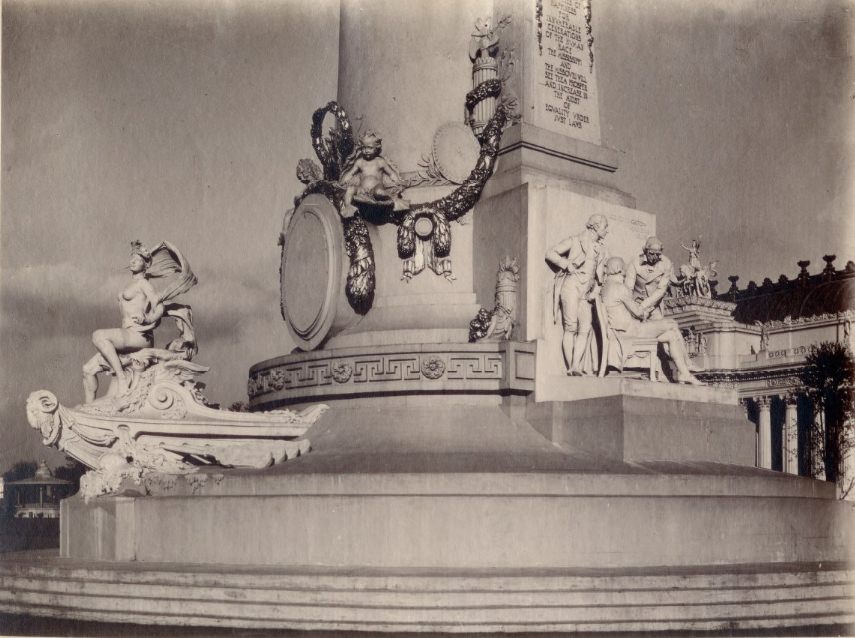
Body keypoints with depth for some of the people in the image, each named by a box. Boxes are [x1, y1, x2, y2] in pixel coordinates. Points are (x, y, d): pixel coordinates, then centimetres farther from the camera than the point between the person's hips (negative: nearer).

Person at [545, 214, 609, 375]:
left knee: (585, 329, -12)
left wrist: (596, 289, 9)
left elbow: (599, 274, 25)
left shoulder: (601, 250, 20)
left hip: (585, 294, 6)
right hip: (571, 285, -6)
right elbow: (550, 253, 1)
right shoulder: (575, 241, 3)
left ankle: (576, 366, -18)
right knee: (570, 328, -9)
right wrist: (567, 265, -9)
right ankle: (570, 368, -7)